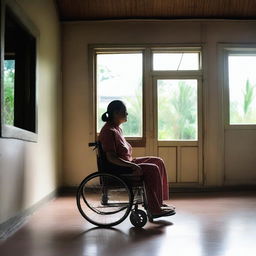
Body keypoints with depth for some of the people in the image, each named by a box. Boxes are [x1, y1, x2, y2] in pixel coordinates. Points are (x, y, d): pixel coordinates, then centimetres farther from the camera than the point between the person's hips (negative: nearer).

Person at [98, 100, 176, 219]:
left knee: (158, 162, 4)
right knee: (152, 169, -22)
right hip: (117, 169, -11)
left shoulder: (117, 128, 14)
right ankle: (154, 209, -16)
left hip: (127, 162, 11)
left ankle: (159, 203, 6)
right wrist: (132, 166, -29)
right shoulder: (108, 131, -18)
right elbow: (111, 158, -26)